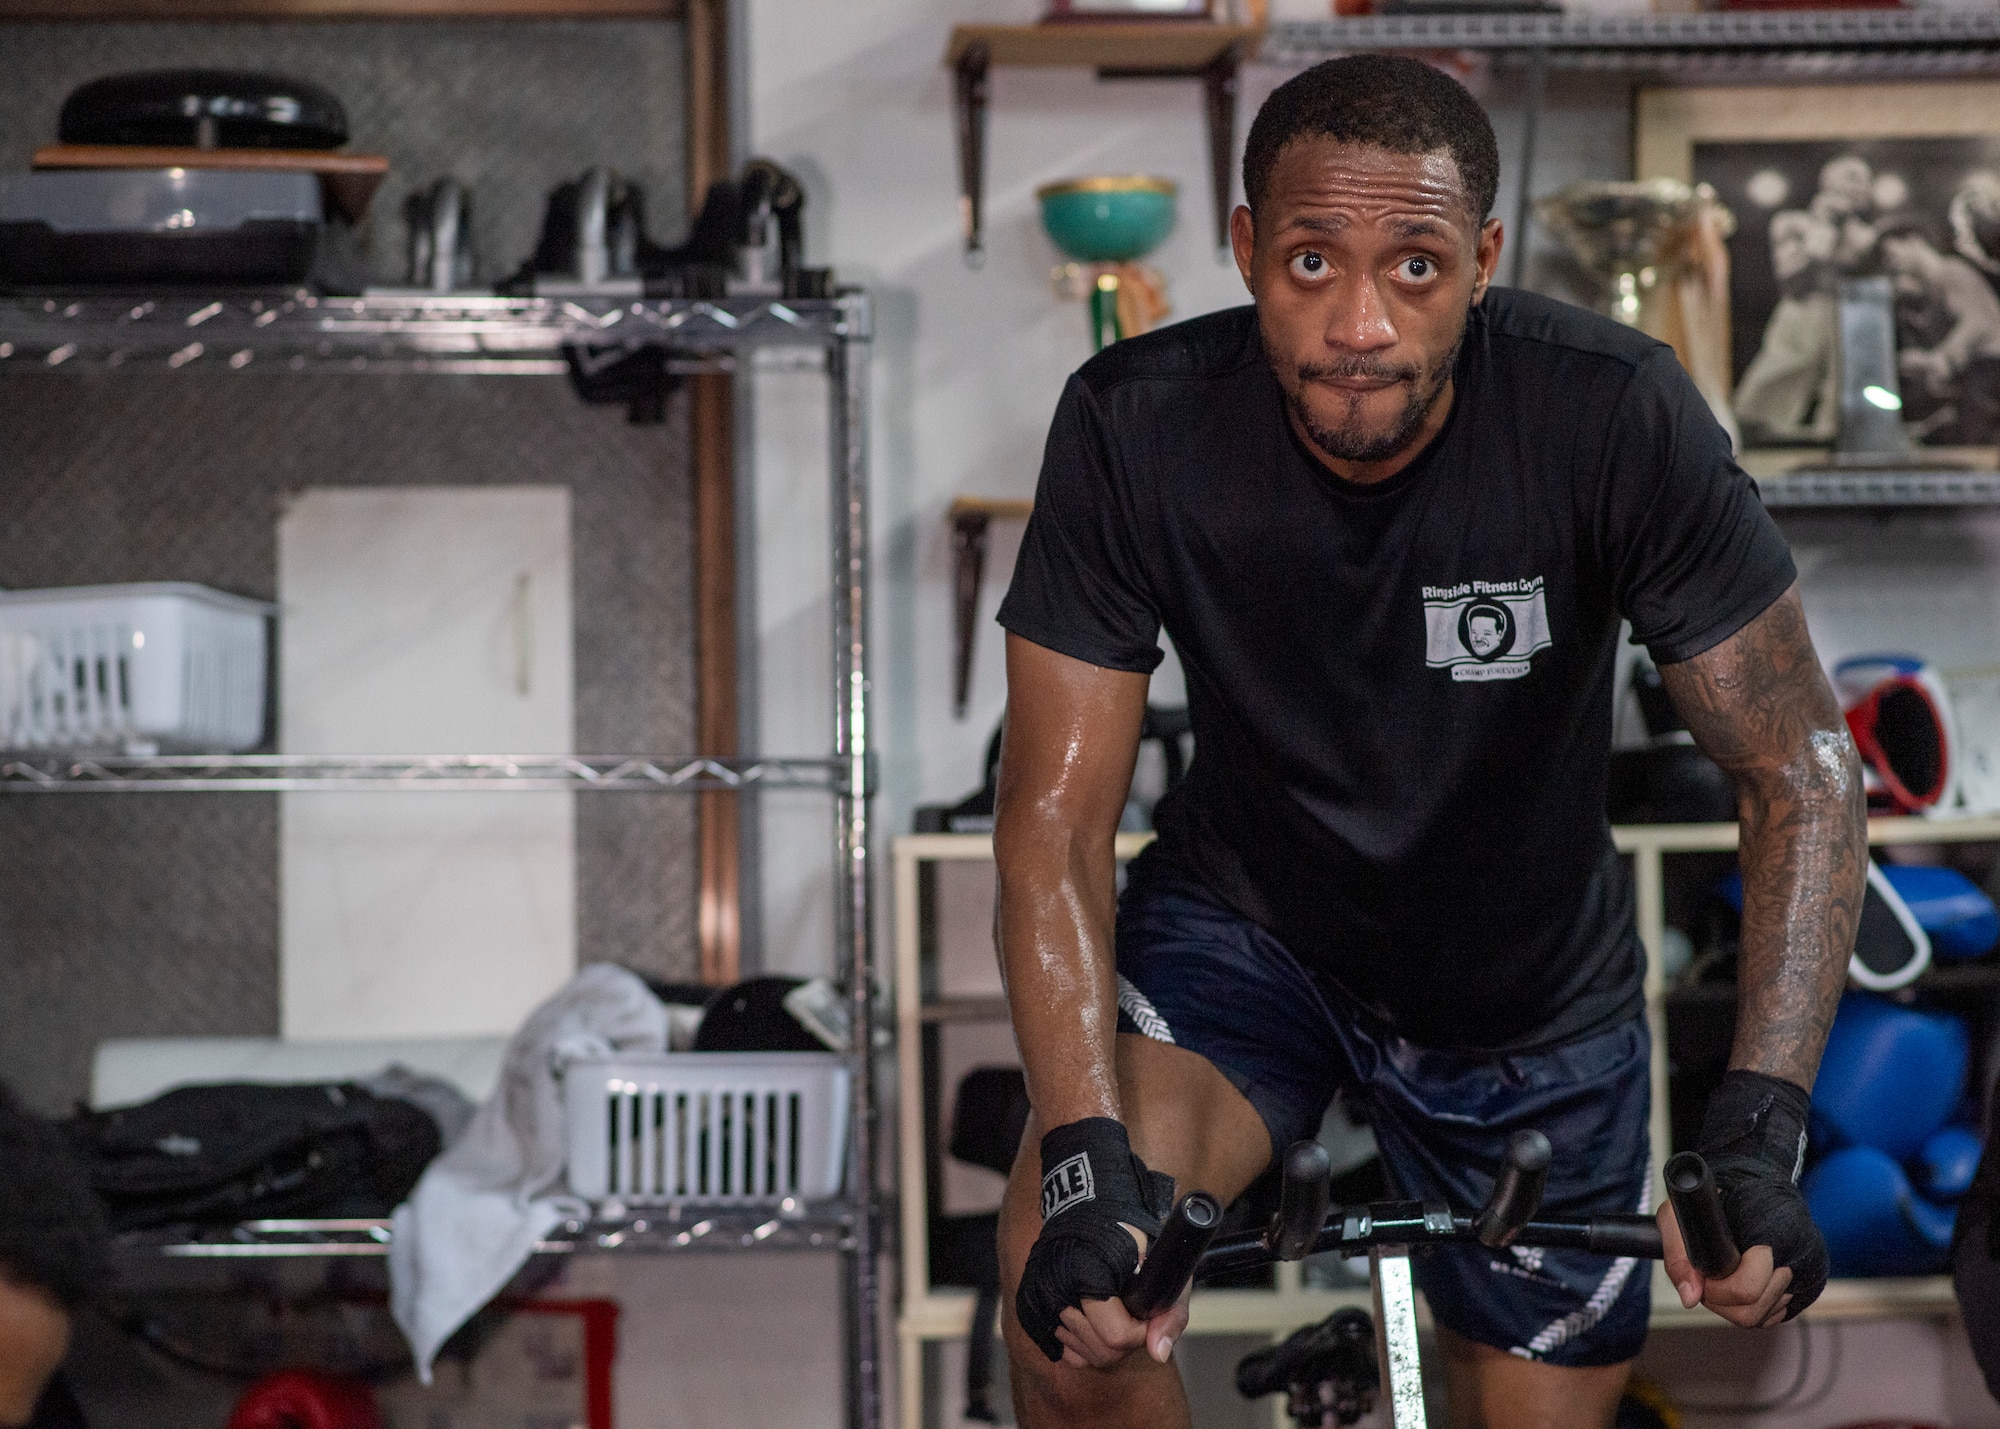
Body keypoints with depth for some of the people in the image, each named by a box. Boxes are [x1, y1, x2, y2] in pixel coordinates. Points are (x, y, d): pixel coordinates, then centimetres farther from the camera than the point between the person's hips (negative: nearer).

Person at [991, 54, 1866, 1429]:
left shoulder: (1615, 415, -26)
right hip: (1243, 928, -1)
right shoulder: (1139, 425, -23)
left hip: (1529, 1005, 1)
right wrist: (1088, 1157, -36)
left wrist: (1760, 1129, -33)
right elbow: (1060, 813, -21)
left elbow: (1802, 772, -20)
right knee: (1074, 1290, -27)